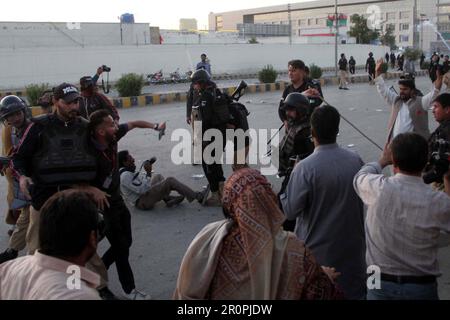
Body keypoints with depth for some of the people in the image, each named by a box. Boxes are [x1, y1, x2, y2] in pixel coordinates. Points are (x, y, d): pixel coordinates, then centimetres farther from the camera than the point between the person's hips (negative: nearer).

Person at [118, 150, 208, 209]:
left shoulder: (125, 172, 10)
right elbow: (142, 190, -26)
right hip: (143, 202, -11)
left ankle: (167, 198, 3)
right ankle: (198, 197, -10)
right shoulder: (125, 175, -22)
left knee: (158, 177, 25)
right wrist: (148, 173, -23)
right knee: (170, 181, -16)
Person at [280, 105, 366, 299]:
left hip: (319, 249, -4)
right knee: (353, 288, 20)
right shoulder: (356, 161, -8)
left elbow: (290, 211, -17)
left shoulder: (306, 168, -23)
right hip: (352, 245, 4)